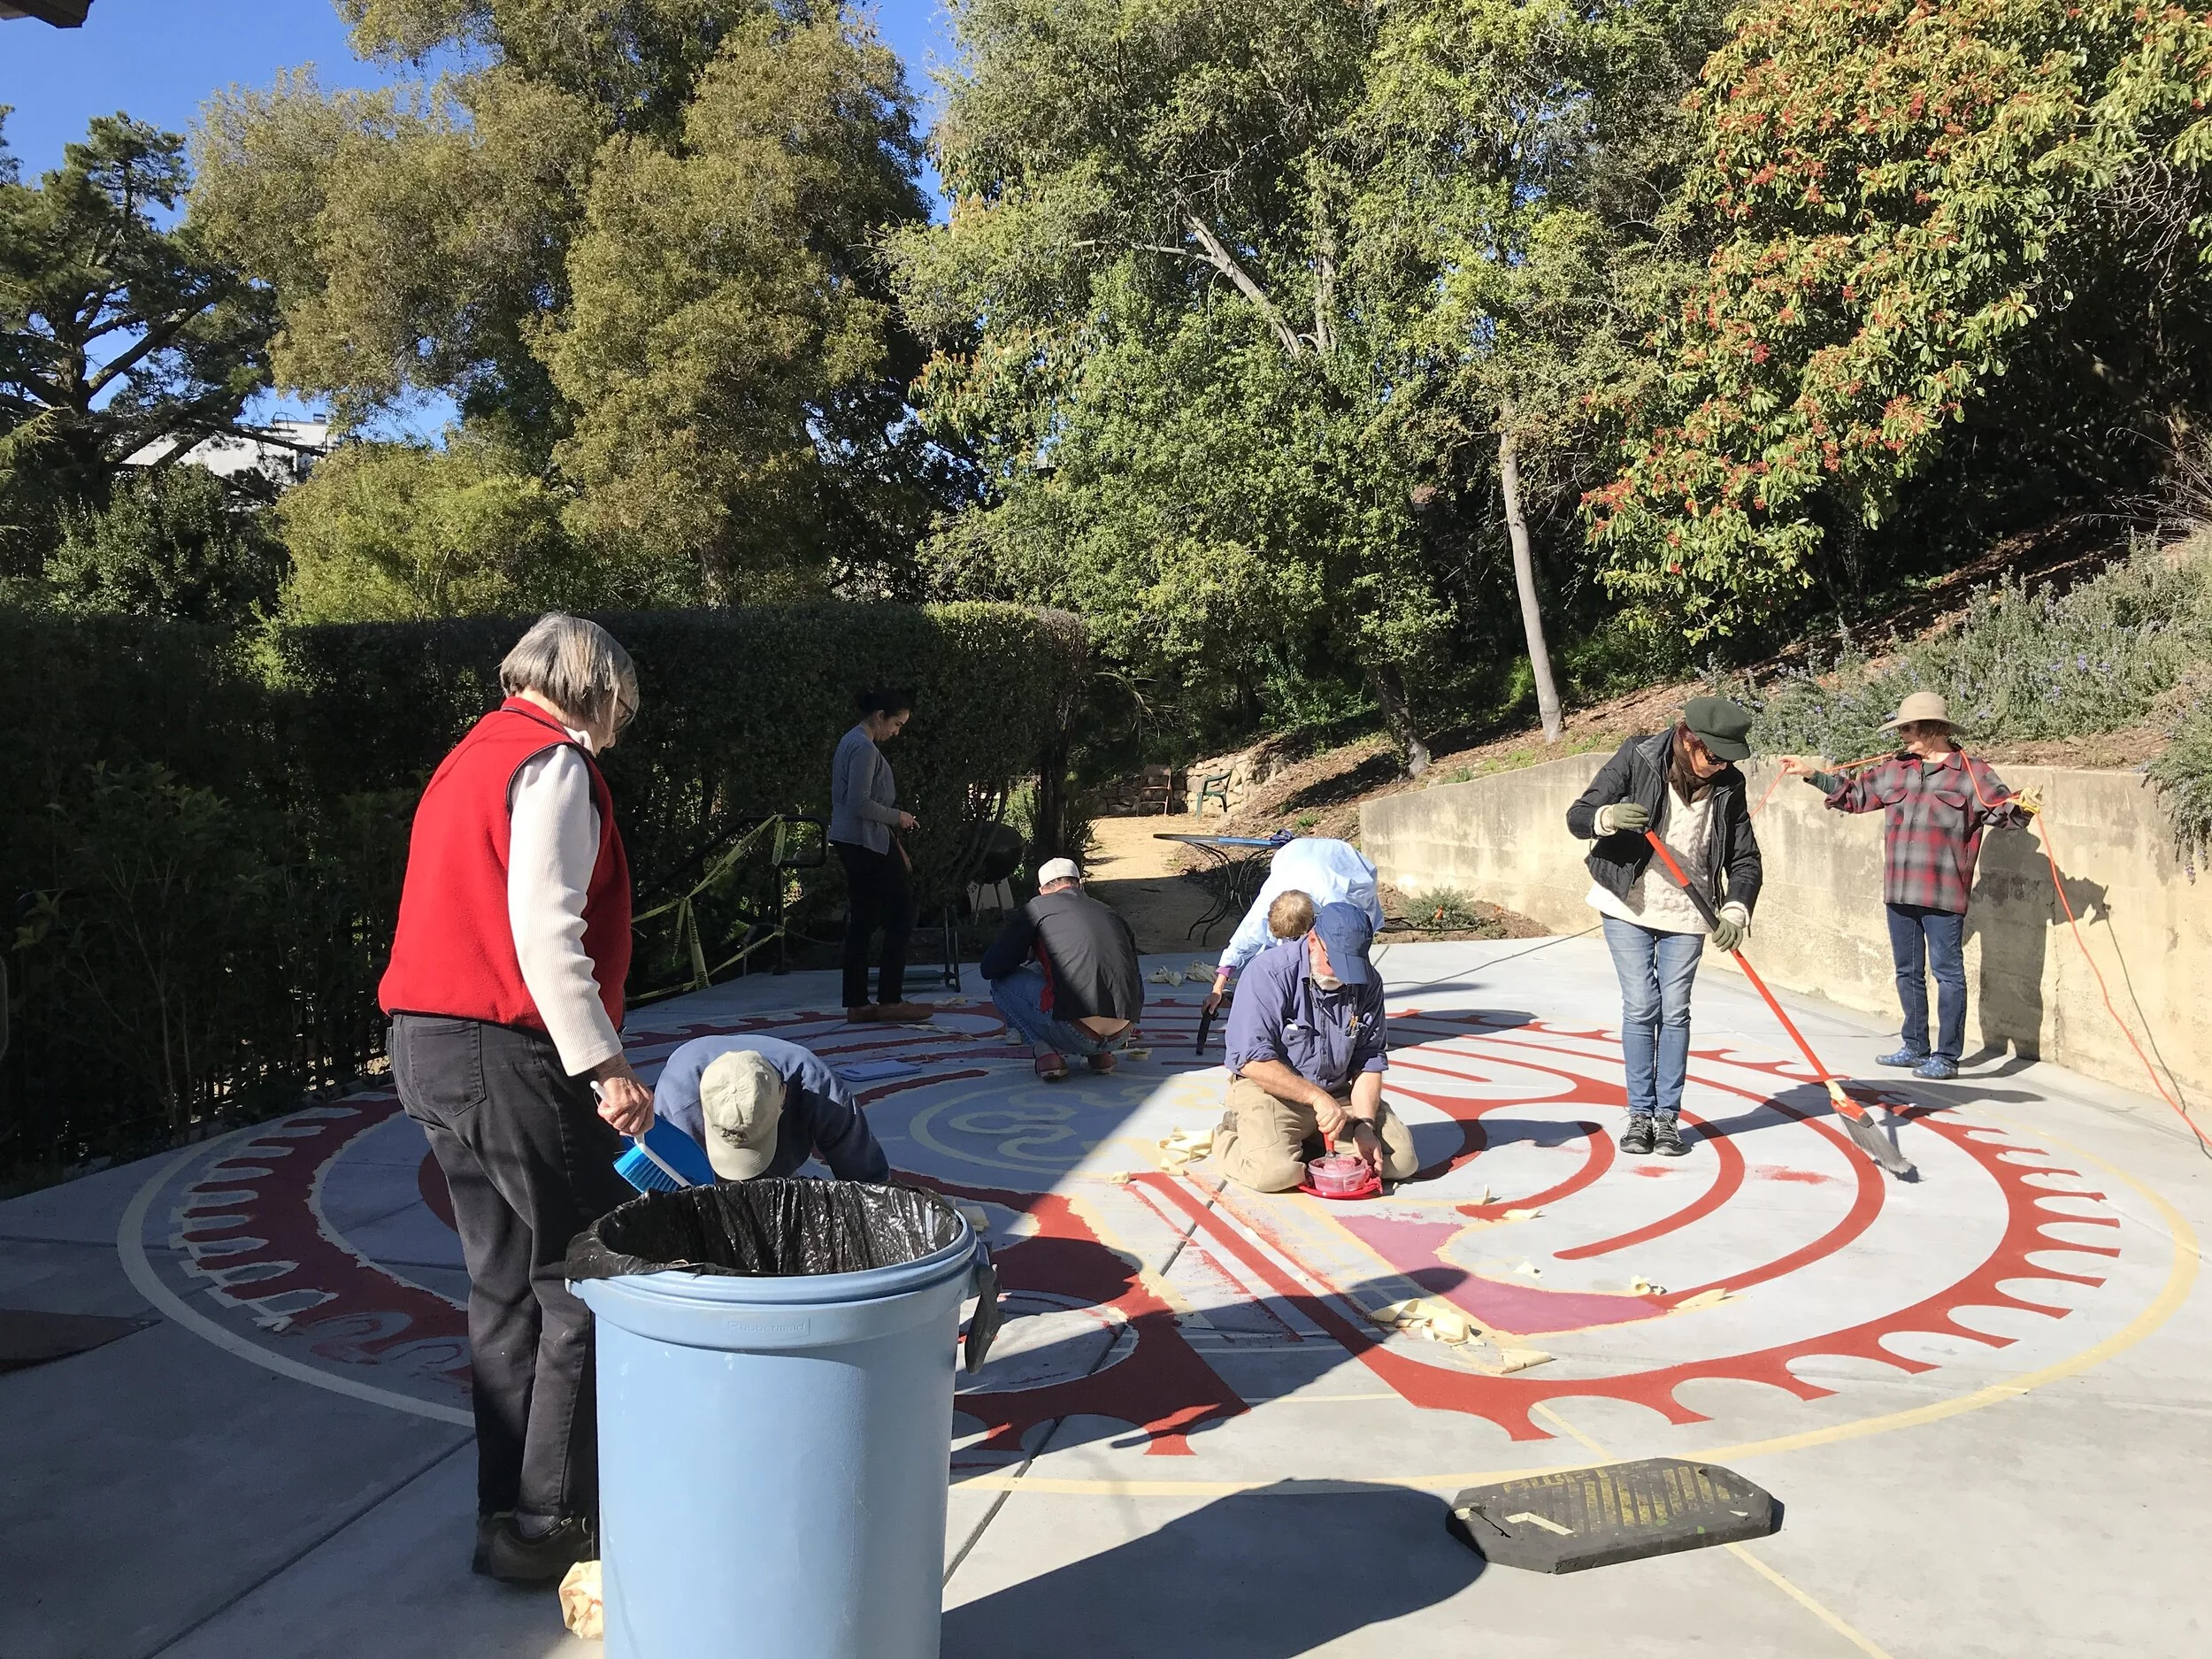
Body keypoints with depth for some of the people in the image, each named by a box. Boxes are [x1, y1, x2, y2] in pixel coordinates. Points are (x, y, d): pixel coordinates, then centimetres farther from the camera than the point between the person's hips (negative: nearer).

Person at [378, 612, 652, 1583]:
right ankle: (548, 1524, 6)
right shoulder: (554, 763, -10)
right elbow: (545, 932, -20)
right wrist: (604, 1065, -20)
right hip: (506, 1052, -10)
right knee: (584, 1283, 0)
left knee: (508, 1284, 16)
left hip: (430, 1047, 10)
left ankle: (509, 1509, 25)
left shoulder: (473, 757, 19)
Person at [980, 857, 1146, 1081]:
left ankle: (1045, 1050, 0)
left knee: (1002, 982, 18)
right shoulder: (1112, 914, 24)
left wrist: (1027, 959, 33)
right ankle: (1101, 1053, 17)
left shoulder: (1038, 907, 11)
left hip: (1074, 1034, -4)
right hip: (1121, 1035, 4)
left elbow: (991, 968, 9)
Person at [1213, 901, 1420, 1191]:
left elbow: (1369, 1061, 2)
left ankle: (1302, 1143, 6)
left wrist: (1365, 1124, -12)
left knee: (1402, 1157, -8)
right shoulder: (1269, 972, -19)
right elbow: (1252, 1061, -23)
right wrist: (1317, 1097, -27)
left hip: (1338, 1093, 6)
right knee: (1275, 1171, -29)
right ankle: (1228, 1138, 4)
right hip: (1269, 1091, -5)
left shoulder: (1367, 982, -3)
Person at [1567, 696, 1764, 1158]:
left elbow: (1745, 860, -2)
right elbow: (1577, 817, -13)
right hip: (1627, 907, -2)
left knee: (1674, 1013, 3)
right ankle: (1640, 1114, 11)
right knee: (1640, 1009, -1)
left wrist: (1736, 913, -19)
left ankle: (1667, 1116, 13)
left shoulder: (1728, 786, -5)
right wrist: (1608, 817, -36)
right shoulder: (1635, 759, -13)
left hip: (1687, 915, 2)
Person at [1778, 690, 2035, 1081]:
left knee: (1948, 972, -1)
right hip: (1899, 891, 7)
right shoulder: (1896, 769, 13)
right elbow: (1856, 795, 24)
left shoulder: (1970, 773, -4)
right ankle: (1915, 1047, 28)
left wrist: (2020, 806, -28)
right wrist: (1813, 774, 21)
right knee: (1908, 972, 15)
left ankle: (1946, 1056, 6)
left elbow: (2002, 810, -7)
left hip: (1943, 895, -7)